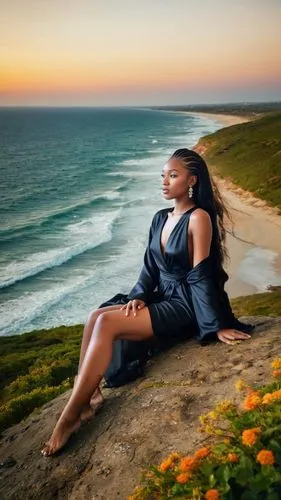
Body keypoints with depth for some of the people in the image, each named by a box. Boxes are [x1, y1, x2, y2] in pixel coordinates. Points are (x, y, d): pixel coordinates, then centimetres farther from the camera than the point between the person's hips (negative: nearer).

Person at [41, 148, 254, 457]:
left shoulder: (198, 218, -12)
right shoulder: (160, 218, 12)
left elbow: (200, 275, -16)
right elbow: (149, 267, 10)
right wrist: (138, 296, -7)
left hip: (184, 306, -8)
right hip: (160, 298, 8)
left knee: (107, 323, -24)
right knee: (95, 317, -13)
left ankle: (70, 417, -20)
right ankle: (88, 395, -16)